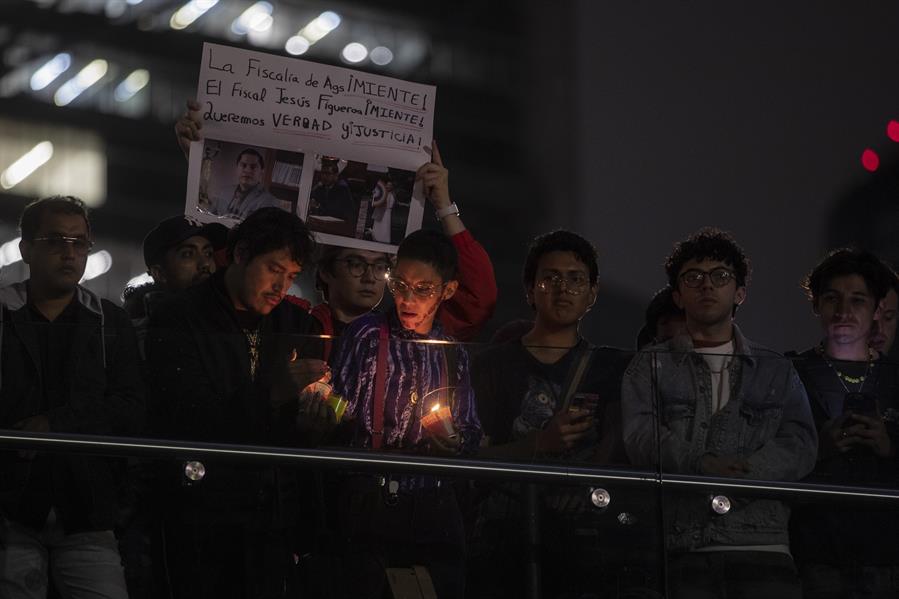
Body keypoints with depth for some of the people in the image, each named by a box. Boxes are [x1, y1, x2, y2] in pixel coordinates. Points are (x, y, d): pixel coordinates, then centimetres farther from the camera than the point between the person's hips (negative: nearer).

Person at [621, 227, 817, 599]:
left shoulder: (777, 372, 21)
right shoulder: (650, 367, 18)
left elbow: (800, 446, 6)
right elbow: (641, 439, 2)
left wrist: (736, 474, -13)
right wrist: (704, 465, -17)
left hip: (762, 547, 1)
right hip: (681, 550, -1)